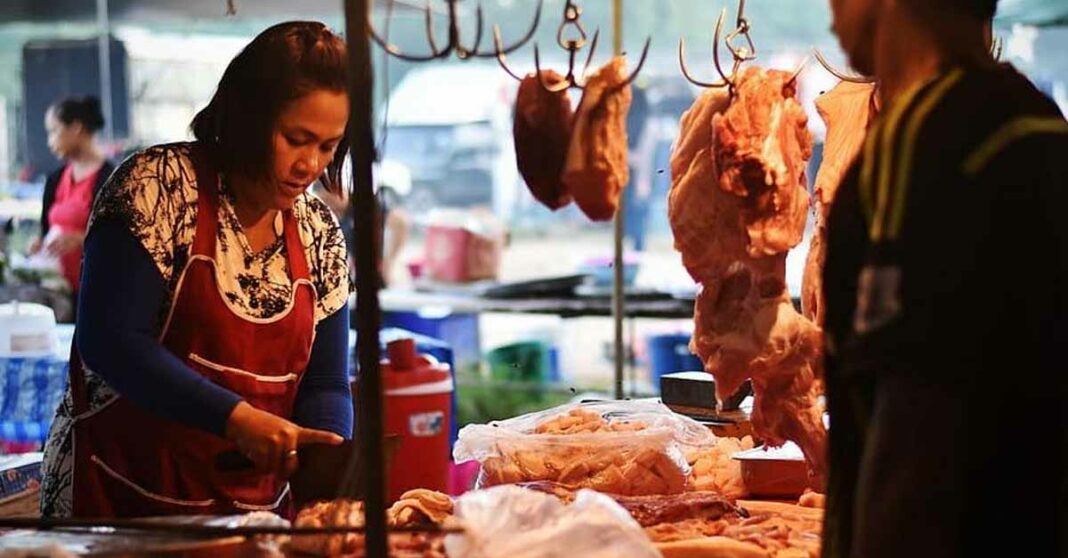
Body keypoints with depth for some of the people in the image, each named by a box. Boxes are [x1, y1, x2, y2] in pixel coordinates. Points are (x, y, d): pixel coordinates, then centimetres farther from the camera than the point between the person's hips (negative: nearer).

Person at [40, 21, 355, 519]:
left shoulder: (320, 233, 7)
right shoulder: (156, 185, -10)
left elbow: (325, 385, 8)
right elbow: (109, 342, -17)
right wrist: (236, 419, -25)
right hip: (118, 498, -6)